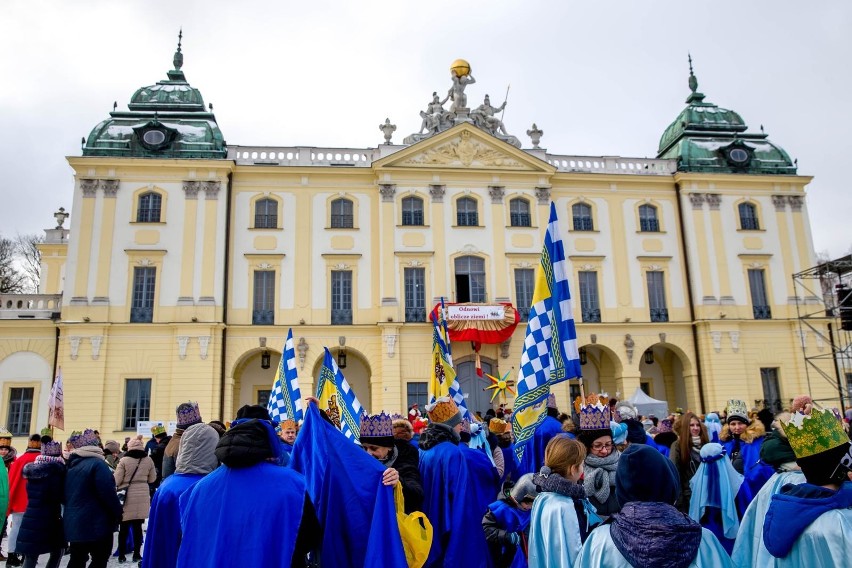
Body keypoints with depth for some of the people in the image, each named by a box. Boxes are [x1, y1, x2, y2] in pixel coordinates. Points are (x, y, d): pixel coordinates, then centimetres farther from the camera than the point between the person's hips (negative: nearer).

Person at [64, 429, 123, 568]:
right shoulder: (97, 464, -15)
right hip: (95, 524, -8)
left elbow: (66, 494, 18)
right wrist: (118, 513, -7)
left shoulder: (72, 465, 10)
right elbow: (108, 493, -19)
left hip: (74, 523, 8)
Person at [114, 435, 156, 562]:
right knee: (138, 526, 9)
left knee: (124, 527, 9)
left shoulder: (124, 460, -9)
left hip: (127, 497, -2)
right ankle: (136, 554, 13)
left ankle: (121, 555, 14)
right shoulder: (148, 460, 0)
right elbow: (152, 479, 11)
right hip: (142, 497, 2)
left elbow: (116, 481, -8)